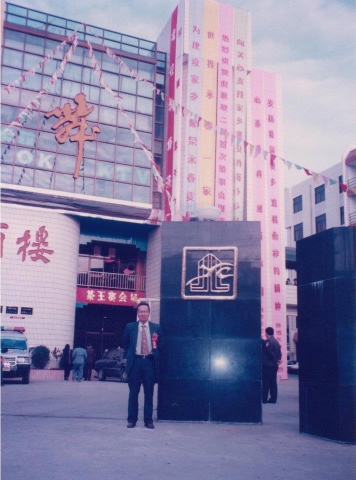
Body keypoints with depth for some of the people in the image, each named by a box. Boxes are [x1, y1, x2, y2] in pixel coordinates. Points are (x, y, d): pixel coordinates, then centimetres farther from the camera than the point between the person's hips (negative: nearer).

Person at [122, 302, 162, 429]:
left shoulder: (156, 328, 6)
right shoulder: (130, 327, 5)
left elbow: (160, 345, 10)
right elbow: (125, 344, 12)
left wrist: (157, 358, -1)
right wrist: (128, 357, 6)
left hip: (150, 362, 1)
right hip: (135, 361, 0)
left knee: (149, 392, 5)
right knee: (133, 392, 5)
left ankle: (148, 420, 12)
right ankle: (131, 419, 12)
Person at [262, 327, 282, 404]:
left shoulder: (267, 341, -14)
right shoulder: (276, 342, 12)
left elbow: (270, 353, -17)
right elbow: (279, 353, 11)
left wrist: (275, 360, -7)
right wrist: (278, 359, 0)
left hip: (267, 365, -8)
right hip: (274, 365, 8)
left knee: (266, 382, -4)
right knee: (273, 382, 10)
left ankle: (264, 398, -3)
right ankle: (273, 398, 11)